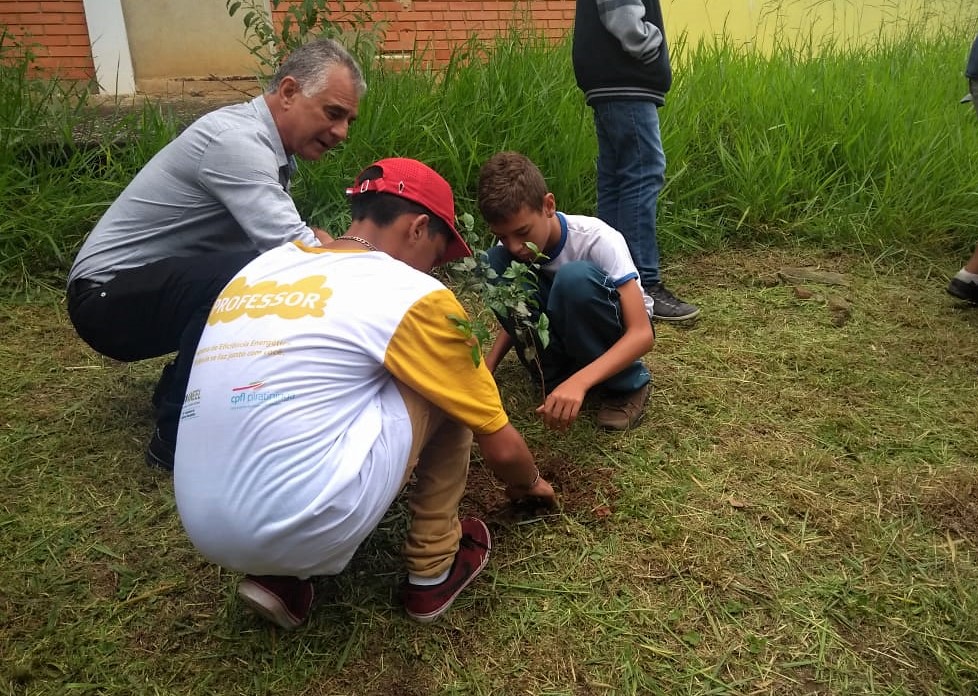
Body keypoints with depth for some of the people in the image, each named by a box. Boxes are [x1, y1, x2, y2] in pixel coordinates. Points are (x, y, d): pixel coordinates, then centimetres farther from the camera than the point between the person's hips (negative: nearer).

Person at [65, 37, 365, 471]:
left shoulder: (265, 144, 3)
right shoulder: (236, 140, -26)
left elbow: (284, 239, 0)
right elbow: (294, 251, -35)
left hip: (166, 285, 9)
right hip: (109, 295, -9)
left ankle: (182, 387, 12)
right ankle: (179, 436, -17)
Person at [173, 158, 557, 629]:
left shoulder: (258, 270, 14)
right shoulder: (413, 296, -4)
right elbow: (501, 446, 6)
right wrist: (529, 482, 30)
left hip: (206, 531, 7)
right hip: (307, 528, -6)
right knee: (445, 394, 9)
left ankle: (276, 577, 15)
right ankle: (433, 570, 19)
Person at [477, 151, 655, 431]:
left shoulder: (597, 240, -30)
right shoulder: (511, 246, -15)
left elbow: (642, 333, -34)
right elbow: (516, 315, 3)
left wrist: (578, 381, -50)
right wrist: (488, 365, -16)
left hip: (616, 331, -4)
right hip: (564, 329, 4)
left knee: (576, 277, -38)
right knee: (495, 264, -21)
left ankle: (626, 385, -15)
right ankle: (555, 376, -12)